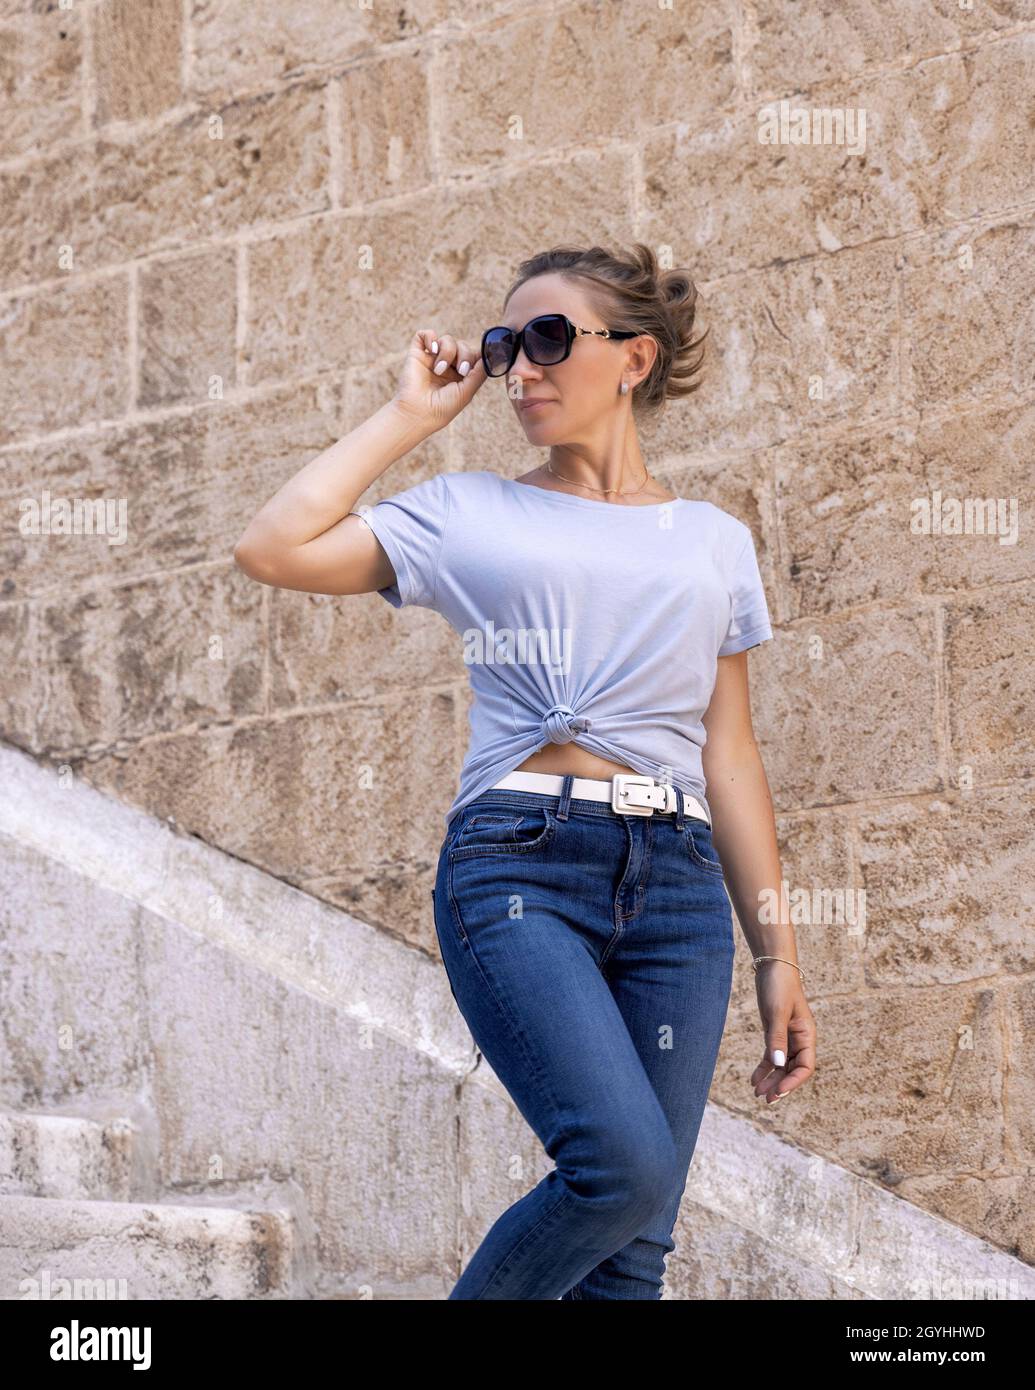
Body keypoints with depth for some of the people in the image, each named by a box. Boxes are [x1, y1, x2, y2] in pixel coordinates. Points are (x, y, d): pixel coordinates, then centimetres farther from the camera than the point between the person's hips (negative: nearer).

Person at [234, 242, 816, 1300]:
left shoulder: (714, 541, 18)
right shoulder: (473, 514, 12)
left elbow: (730, 755, 17)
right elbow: (274, 548, -2)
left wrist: (777, 953, 13)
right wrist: (412, 414, 7)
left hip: (678, 882, 3)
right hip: (519, 864, -3)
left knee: (634, 1248, -2)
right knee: (625, 1163, -24)